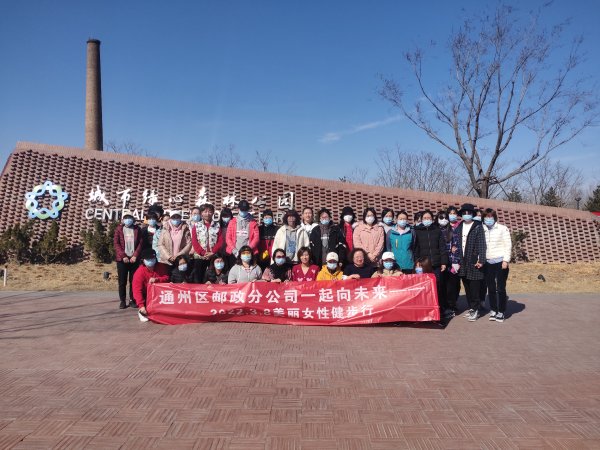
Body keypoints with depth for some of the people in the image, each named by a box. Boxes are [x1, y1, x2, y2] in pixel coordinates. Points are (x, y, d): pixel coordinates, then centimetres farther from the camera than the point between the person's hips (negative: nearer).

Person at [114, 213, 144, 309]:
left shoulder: (137, 229, 9)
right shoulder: (119, 229, 6)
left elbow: (140, 243, 3)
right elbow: (116, 243, -1)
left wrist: (135, 255, -8)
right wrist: (123, 256, -10)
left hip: (134, 258, 1)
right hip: (122, 259, -1)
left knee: (134, 281, 2)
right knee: (122, 281, 1)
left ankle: (132, 300, 10)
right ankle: (122, 300, 9)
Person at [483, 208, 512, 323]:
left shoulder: (502, 228, -1)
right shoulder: (482, 230, 7)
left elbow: (508, 245, -4)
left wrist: (506, 260, -11)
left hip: (500, 262, -3)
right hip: (488, 263, 3)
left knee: (501, 288, -1)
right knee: (491, 288, 8)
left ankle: (501, 312, 9)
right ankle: (493, 310, 19)